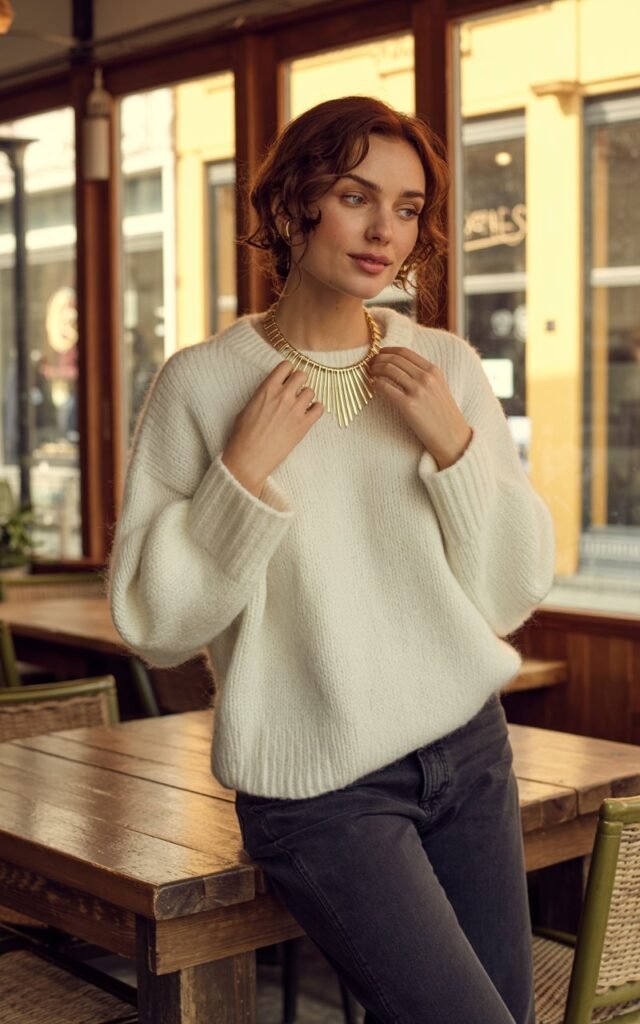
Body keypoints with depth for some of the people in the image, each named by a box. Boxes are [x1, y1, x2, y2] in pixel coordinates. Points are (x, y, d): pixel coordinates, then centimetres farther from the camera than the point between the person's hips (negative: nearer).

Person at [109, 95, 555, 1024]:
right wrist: (244, 470, -17)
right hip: (318, 791, -4)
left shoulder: (448, 367, 2)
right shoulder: (203, 382, -7)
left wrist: (455, 445, -10)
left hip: (468, 750, 4)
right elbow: (154, 623, -7)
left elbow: (514, 594, 4)